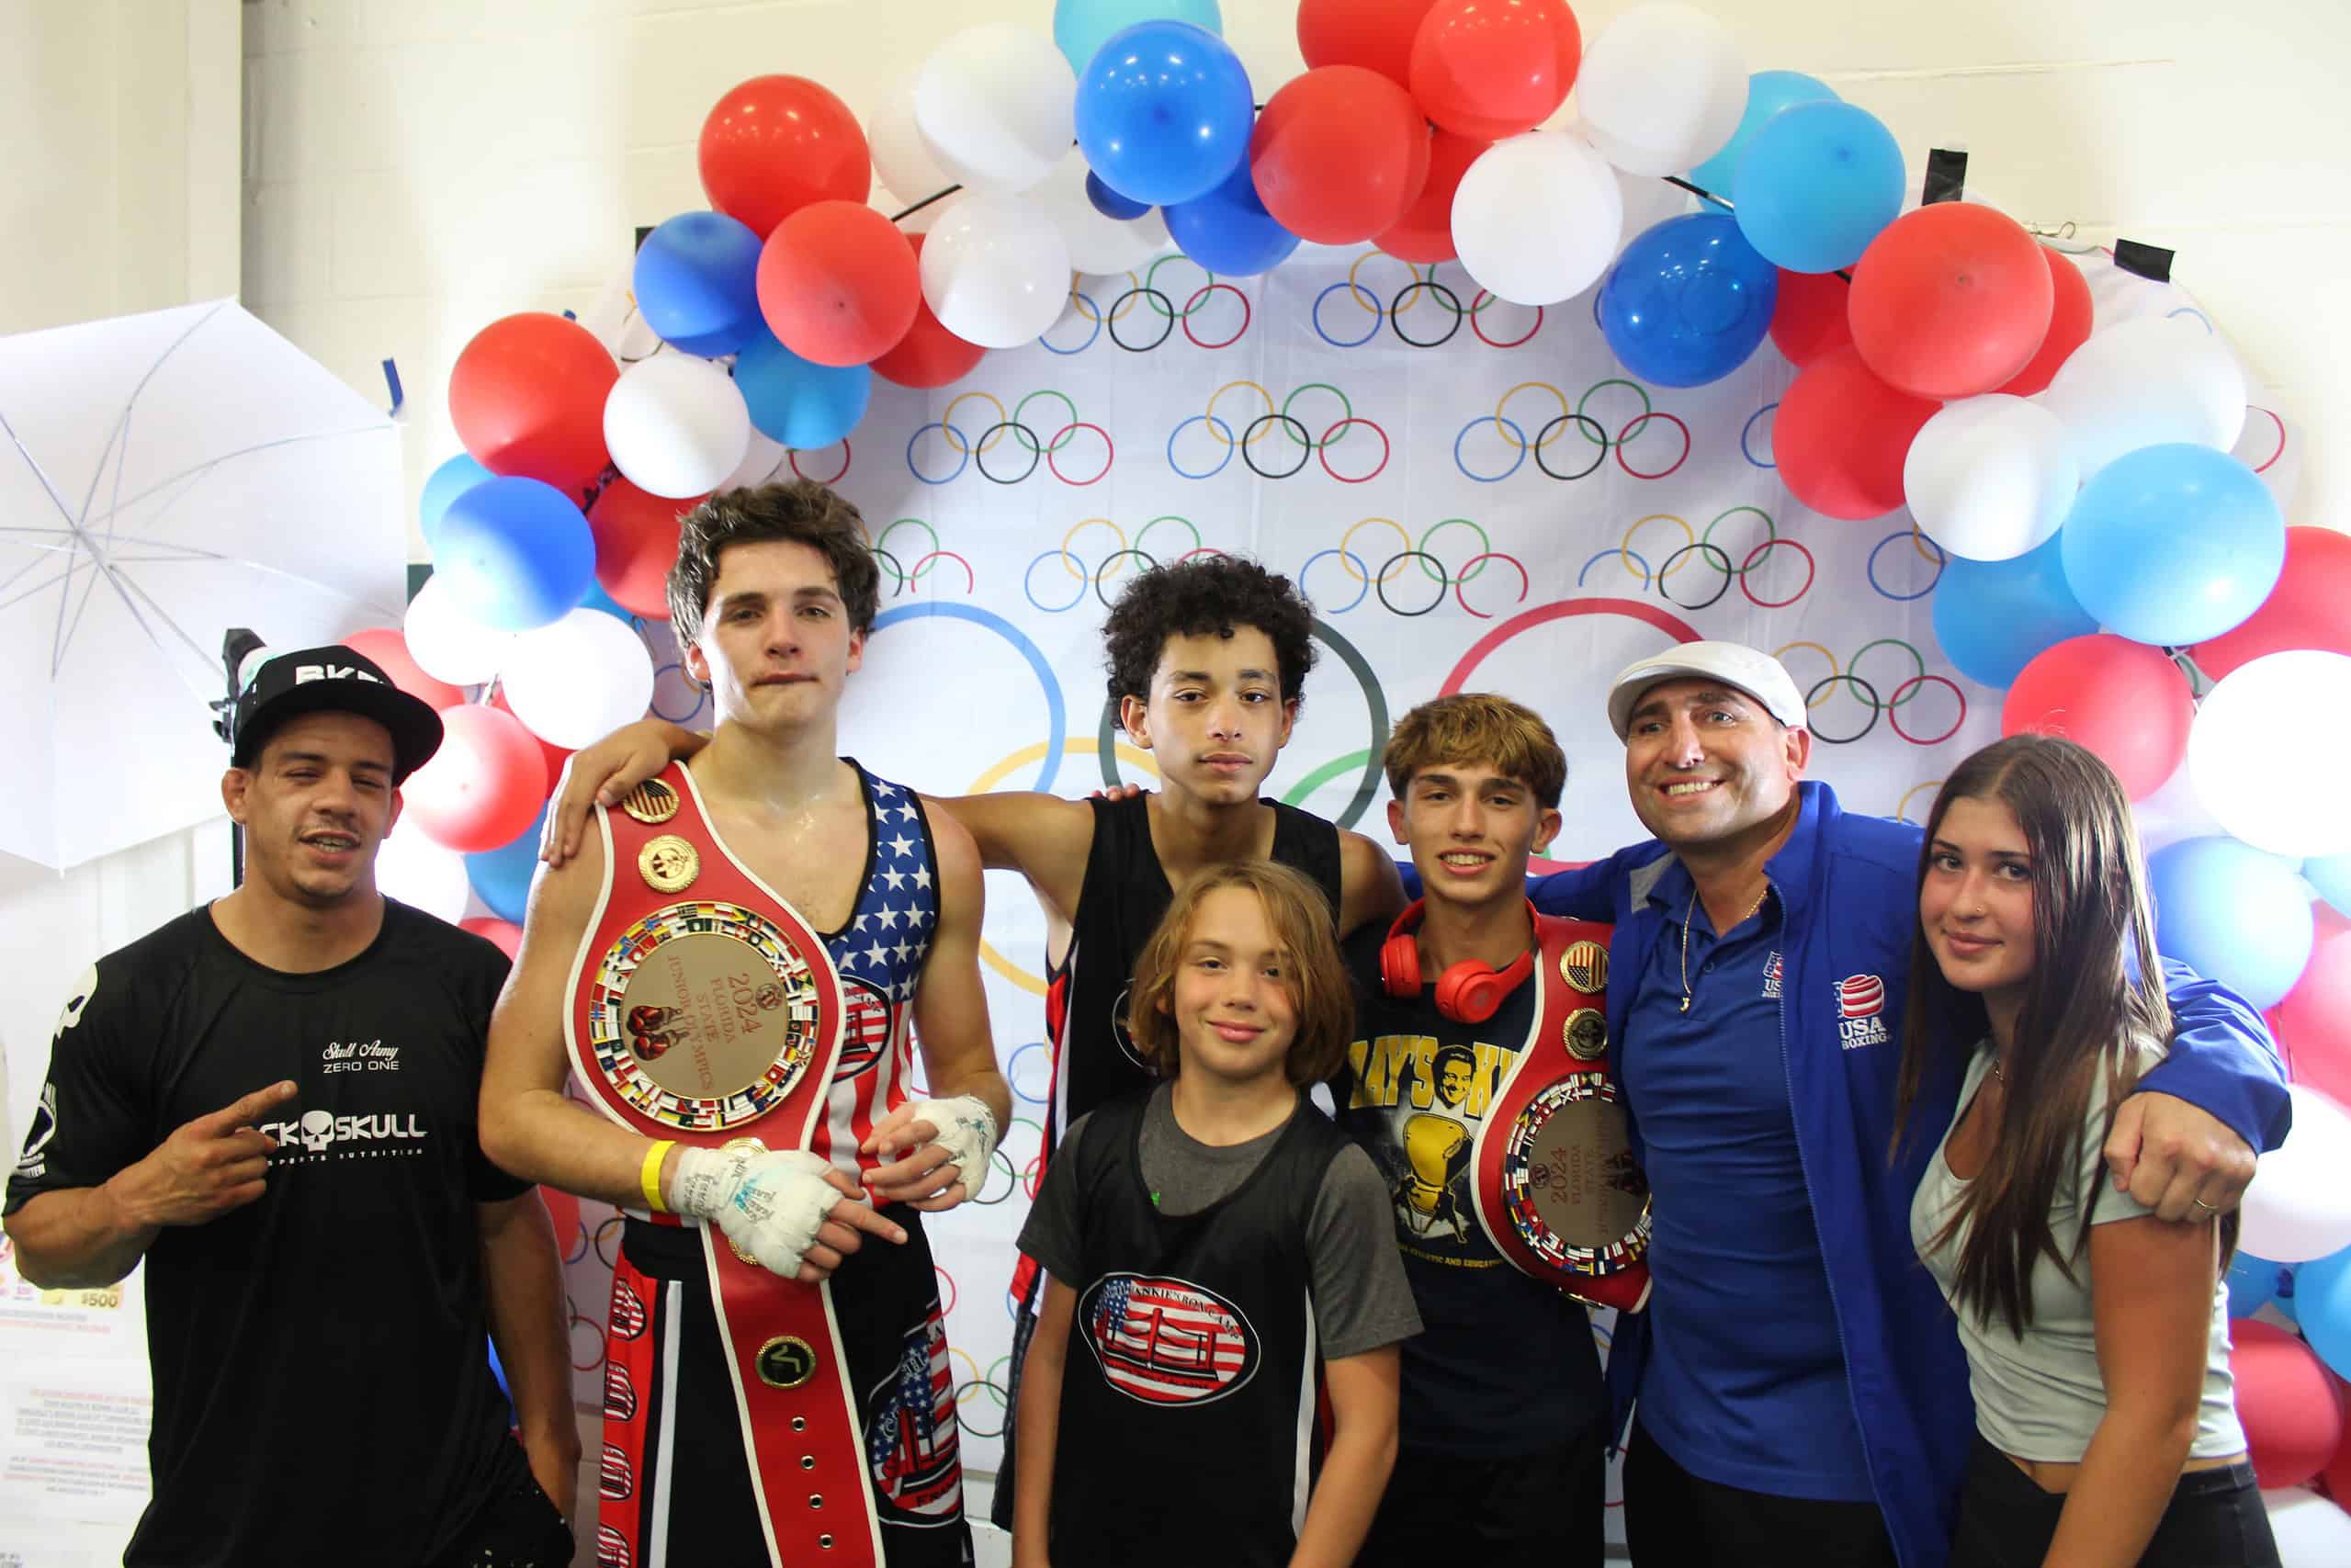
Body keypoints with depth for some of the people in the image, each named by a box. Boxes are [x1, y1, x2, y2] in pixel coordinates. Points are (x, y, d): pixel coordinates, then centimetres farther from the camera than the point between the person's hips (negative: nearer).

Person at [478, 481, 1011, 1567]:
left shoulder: (931, 847, 3)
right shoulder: (610, 837, -7)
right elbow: (511, 1112, -5)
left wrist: (965, 1124, -8)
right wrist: (708, 1180, -17)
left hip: (882, 1288, 3)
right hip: (687, 1306, -3)